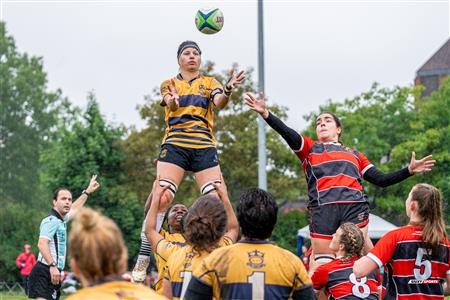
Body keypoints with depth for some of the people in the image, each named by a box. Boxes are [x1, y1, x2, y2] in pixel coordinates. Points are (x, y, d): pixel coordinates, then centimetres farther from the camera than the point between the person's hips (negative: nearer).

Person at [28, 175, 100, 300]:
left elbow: (74, 208, 41)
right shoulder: (51, 221, -11)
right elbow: (42, 244, -24)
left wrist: (87, 192, 50)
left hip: (54, 272, 10)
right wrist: (52, 266, -33)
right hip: (45, 272, -10)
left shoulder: (61, 220, 19)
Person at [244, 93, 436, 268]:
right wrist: (265, 114, -8)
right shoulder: (309, 148, 26)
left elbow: (381, 180, 26)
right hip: (322, 208, -1)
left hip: (355, 206, 1)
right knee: (322, 265, -8)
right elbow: (288, 134, 8)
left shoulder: (355, 155, 31)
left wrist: (409, 170, 15)